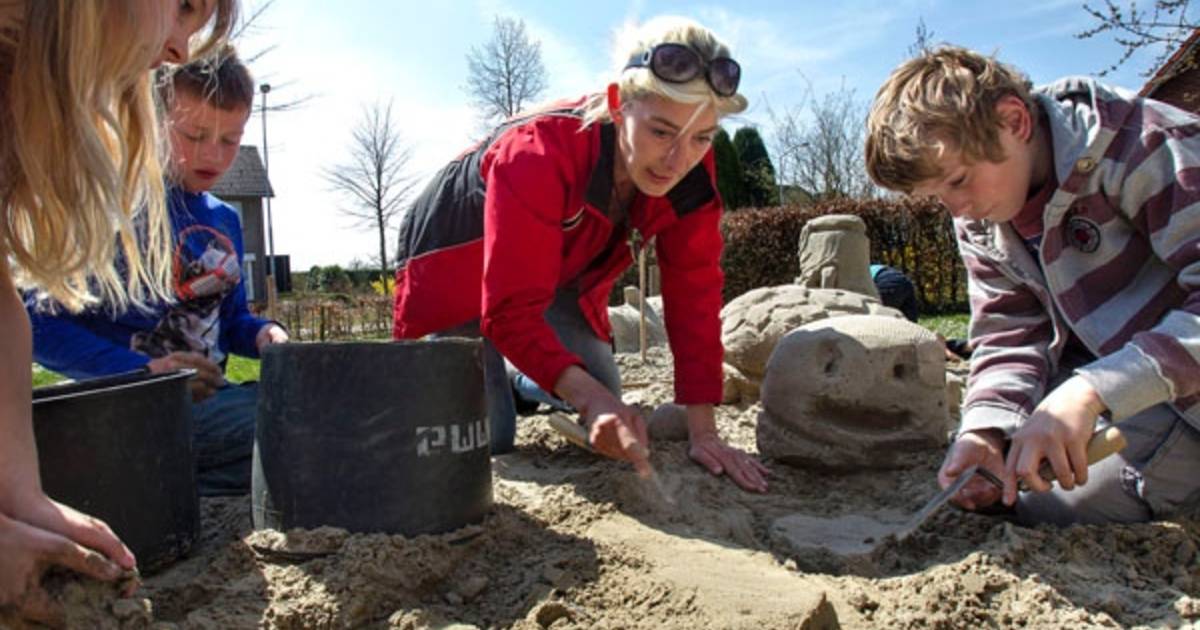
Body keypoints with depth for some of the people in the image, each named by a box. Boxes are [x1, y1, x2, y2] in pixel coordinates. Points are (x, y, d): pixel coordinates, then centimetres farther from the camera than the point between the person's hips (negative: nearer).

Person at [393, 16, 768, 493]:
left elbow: (695, 293, -21)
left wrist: (704, 432, -26)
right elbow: (510, 311, -41)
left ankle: (522, 383, 31)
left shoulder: (693, 172, -22)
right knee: (485, 443, -11)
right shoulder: (539, 153, -40)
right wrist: (590, 396, -55)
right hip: (458, 265, -5)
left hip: (556, 276, 5)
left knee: (608, 428, 4)